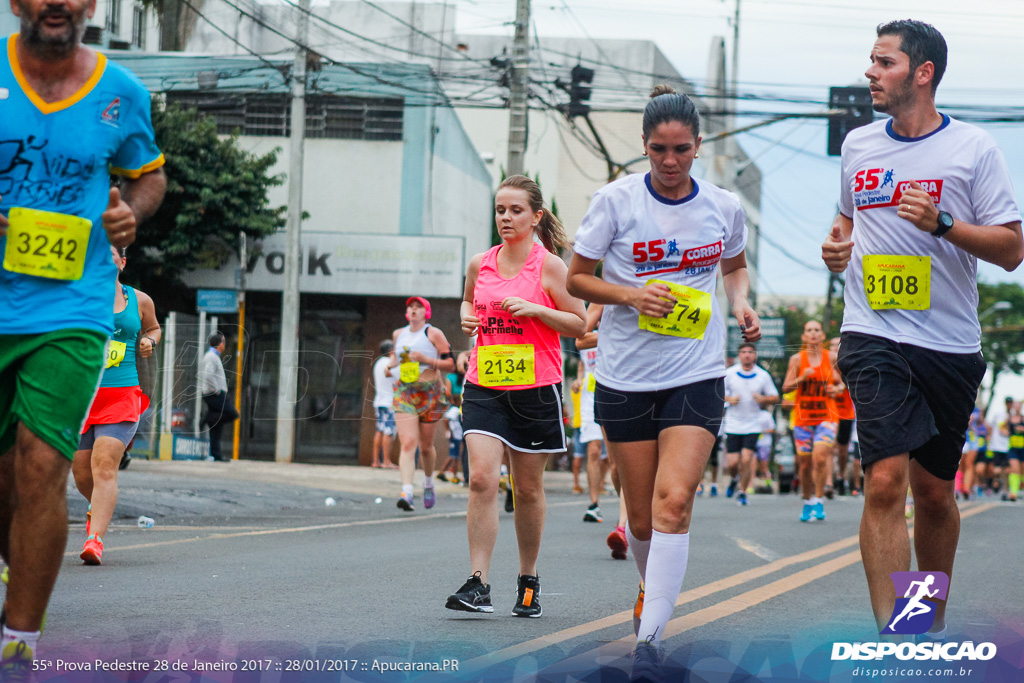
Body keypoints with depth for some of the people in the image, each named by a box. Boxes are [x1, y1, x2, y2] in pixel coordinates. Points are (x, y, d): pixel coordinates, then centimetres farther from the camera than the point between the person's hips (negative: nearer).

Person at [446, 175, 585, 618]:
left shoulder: (549, 266, -4)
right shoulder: (480, 265, 7)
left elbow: (579, 324, -2)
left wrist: (536, 309, -16)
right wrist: (466, 316, 4)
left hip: (535, 389, -2)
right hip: (484, 386, 2)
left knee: (528, 488, 7)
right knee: (482, 478, -13)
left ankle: (528, 582, 24)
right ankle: (477, 584, -13)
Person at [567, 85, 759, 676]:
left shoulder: (725, 207, 1)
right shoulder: (616, 200, -5)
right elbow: (577, 278, 1)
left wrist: (742, 302, 1)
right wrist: (631, 295, -15)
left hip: (696, 375, 0)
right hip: (625, 376, 0)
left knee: (674, 501, -17)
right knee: (642, 515, 7)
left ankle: (650, 639, -17)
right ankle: (653, 589, 39)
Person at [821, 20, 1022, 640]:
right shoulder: (858, 146, 10)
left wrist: (942, 223, -18)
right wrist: (837, 246, 6)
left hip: (951, 344, -1)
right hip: (875, 337, 1)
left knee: (935, 492, 11)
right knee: (885, 482, -16)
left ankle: (934, 624, 31)